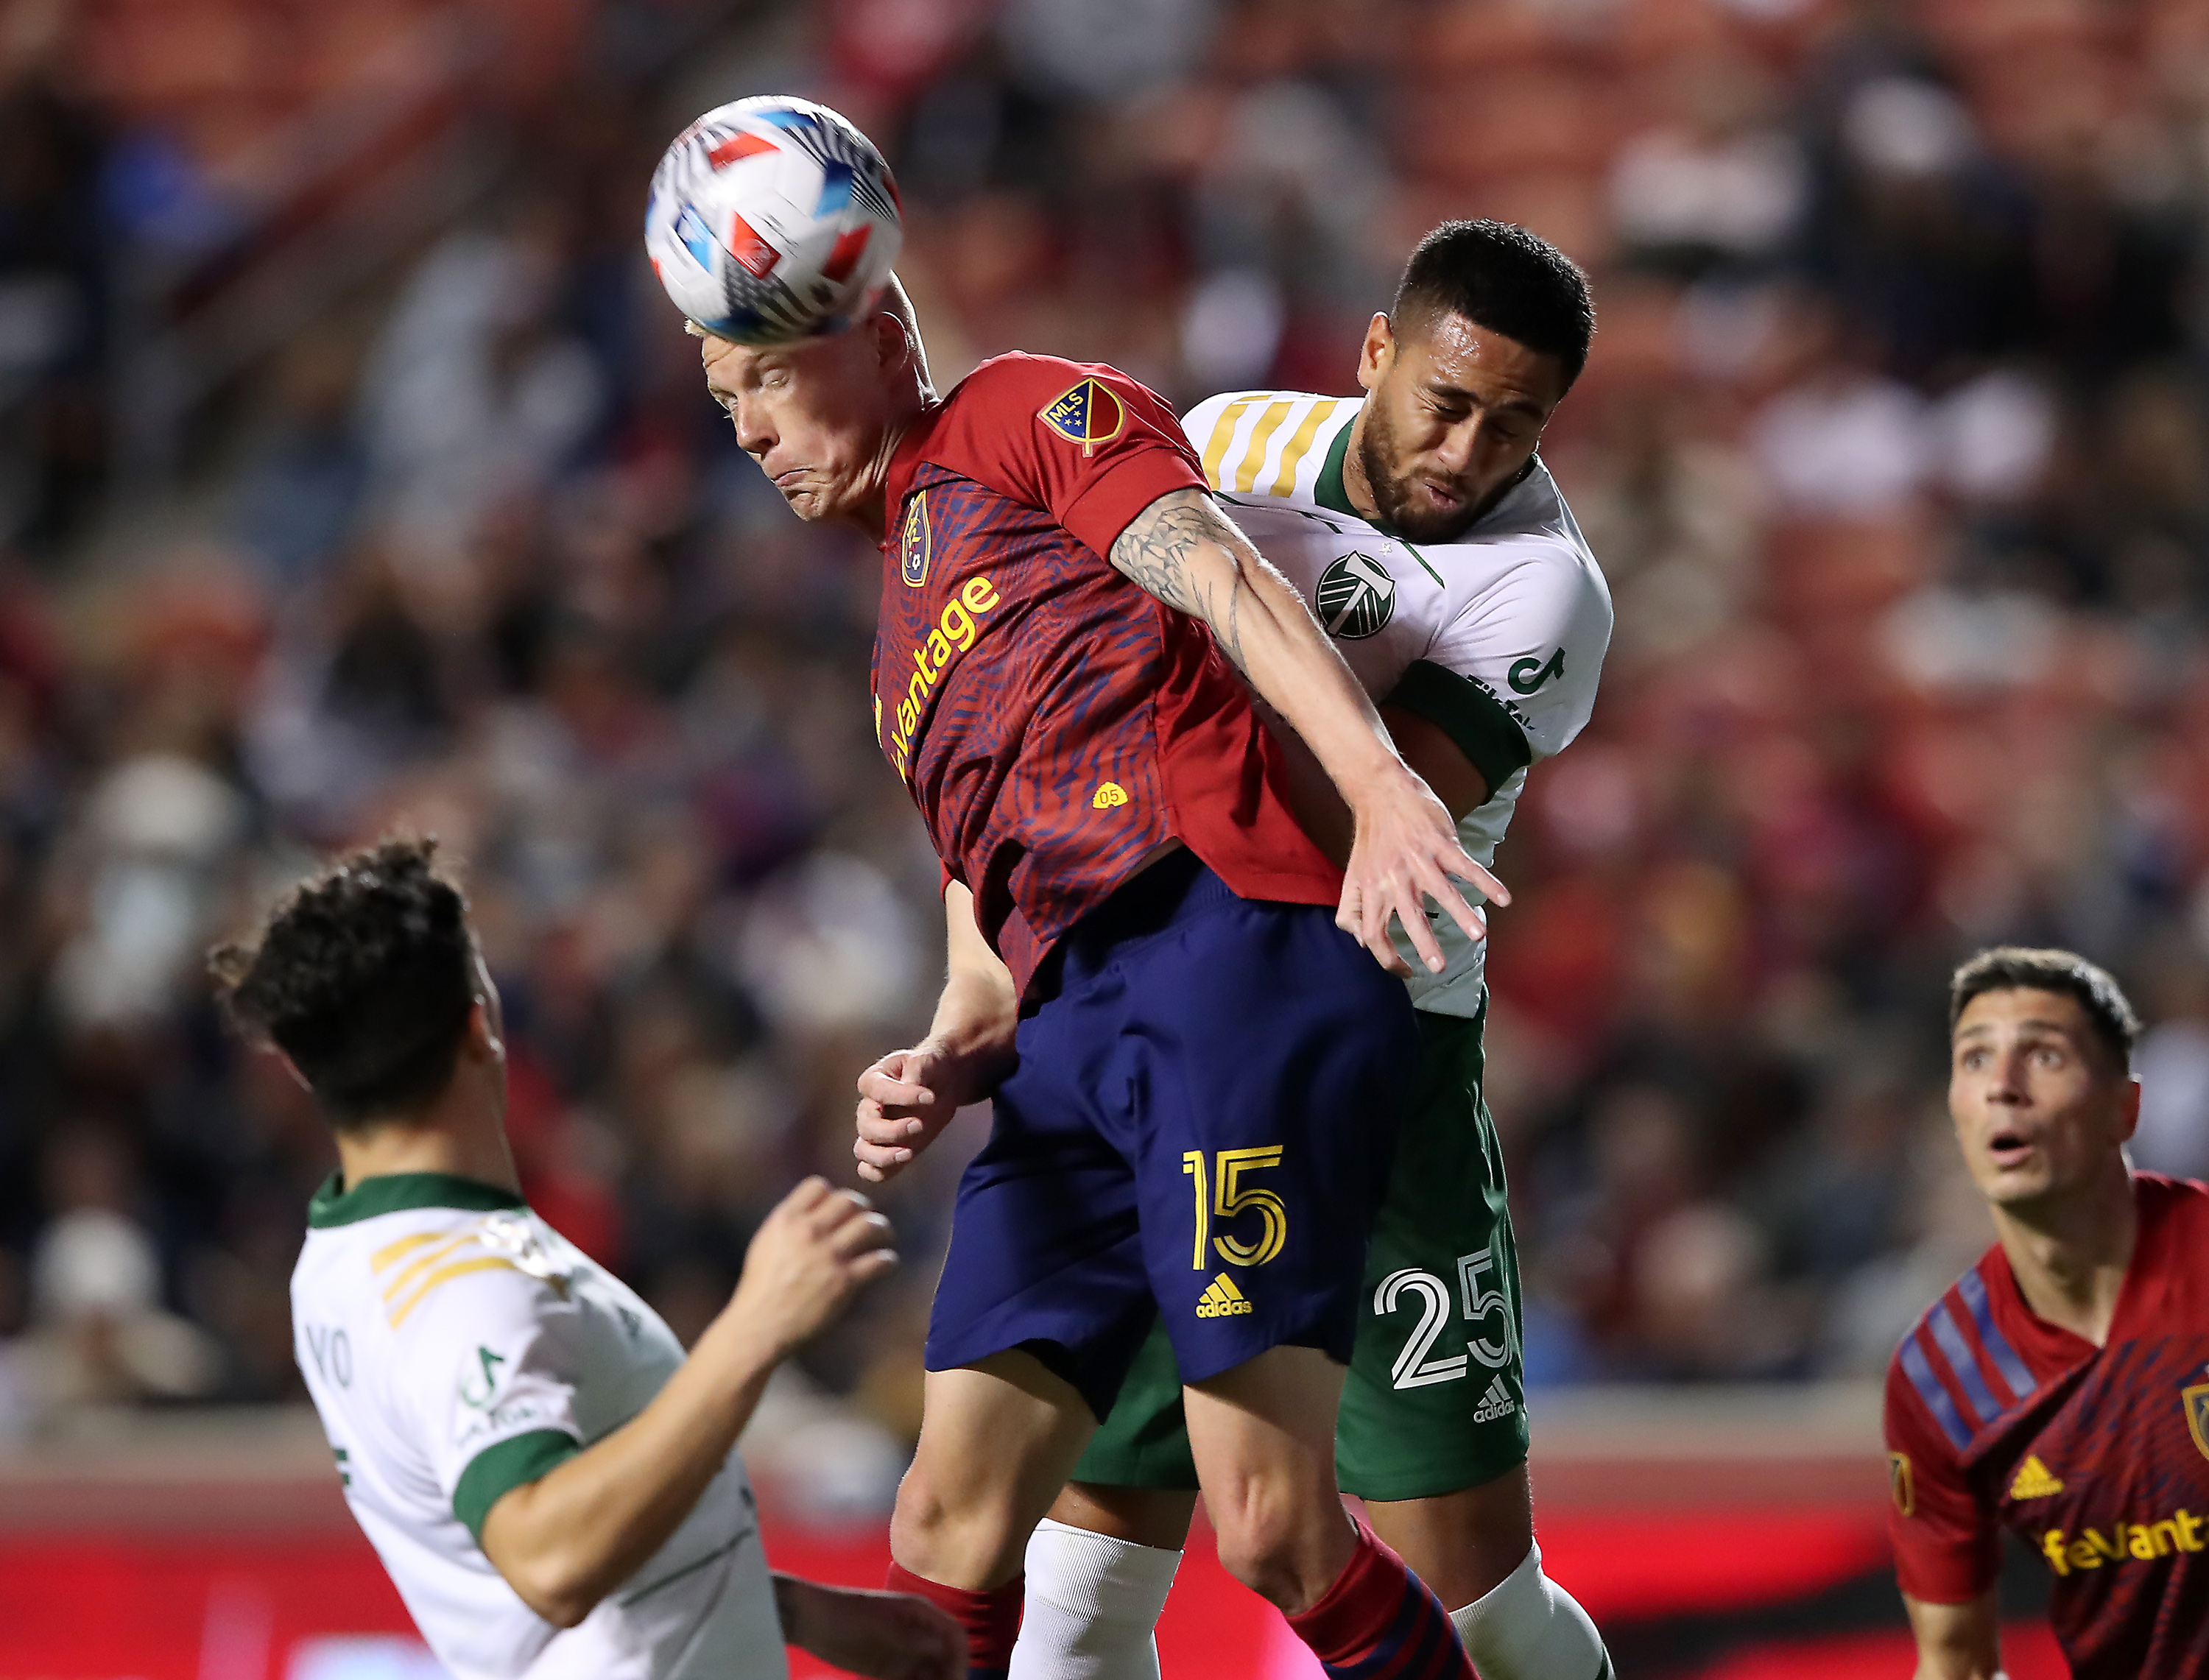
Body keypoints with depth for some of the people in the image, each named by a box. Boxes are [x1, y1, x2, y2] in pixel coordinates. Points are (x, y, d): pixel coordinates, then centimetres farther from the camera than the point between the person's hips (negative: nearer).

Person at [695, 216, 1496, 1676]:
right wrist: (939, 1071, 6)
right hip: (1073, 1033, 8)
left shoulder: (1021, 415, 14)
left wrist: (1380, 783, -23)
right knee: (951, 1525, -3)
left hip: (1231, 940, -8)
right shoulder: (904, 662, 35)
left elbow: (1226, 581, -5)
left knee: (1275, 1526, -17)